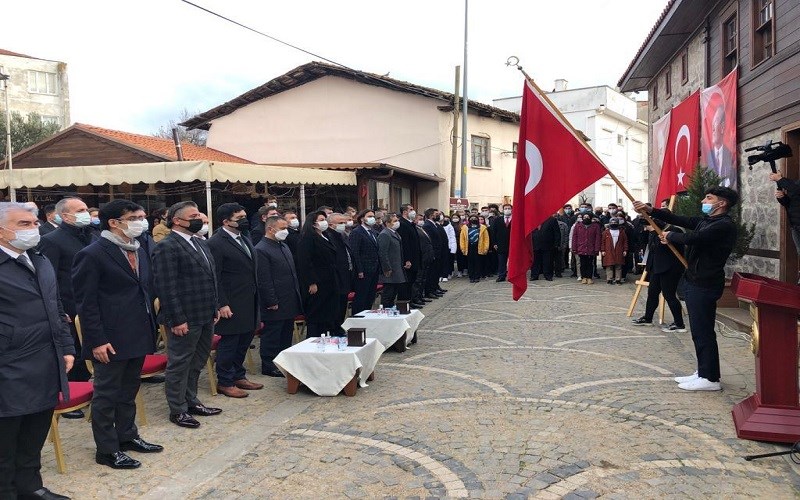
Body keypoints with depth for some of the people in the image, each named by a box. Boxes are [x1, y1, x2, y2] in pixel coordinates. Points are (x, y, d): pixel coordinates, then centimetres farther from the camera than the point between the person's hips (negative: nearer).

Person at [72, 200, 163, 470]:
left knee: (129, 390, 19)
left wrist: (151, 326, 11)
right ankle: (107, 449, 17)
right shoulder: (92, 254, -13)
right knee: (106, 394, 5)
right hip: (111, 340, -8)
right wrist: (97, 341, -16)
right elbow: (85, 302, -14)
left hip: (138, 336, 8)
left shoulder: (140, 251, 11)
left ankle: (127, 436, 34)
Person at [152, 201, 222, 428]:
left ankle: (191, 401, 34)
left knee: (197, 362, 19)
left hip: (205, 316, 9)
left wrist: (215, 307, 15)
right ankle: (178, 410, 19)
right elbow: (166, 286, -18)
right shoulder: (167, 247, -13)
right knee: (179, 364, 6)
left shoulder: (201, 243, 14)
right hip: (185, 319, -8)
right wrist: (176, 320, -20)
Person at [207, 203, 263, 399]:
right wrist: (222, 305, -19)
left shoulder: (244, 238, 12)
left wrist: (256, 301, 16)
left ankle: (239, 376, 31)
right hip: (231, 306, -8)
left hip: (249, 303, 8)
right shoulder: (216, 243, -14)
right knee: (228, 343, 4)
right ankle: (225, 382, 18)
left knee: (244, 342, 17)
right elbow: (214, 277, -16)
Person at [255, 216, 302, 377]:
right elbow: (264, 280, -18)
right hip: (275, 305, -9)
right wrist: (272, 302, -18)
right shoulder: (261, 250, -15)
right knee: (271, 337, 4)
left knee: (286, 335, 16)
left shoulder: (284, 245, 14)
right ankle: (269, 367, 14)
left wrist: (297, 295, 16)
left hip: (290, 302, 9)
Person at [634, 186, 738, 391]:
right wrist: (650, 210, 7)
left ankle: (710, 379, 3)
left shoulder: (724, 225, -16)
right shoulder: (705, 221, 14)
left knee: (703, 331, -5)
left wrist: (670, 236, -7)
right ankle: (703, 373, 22)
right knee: (699, 331, 14)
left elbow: (692, 239, -25)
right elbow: (679, 220, 14)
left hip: (705, 285, -10)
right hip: (696, 282, 10)